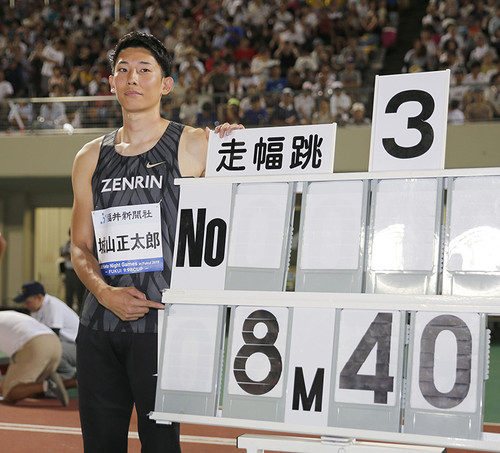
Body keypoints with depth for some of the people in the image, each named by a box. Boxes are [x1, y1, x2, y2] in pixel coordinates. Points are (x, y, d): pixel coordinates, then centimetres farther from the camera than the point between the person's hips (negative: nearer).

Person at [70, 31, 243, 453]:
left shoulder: (194, 146, 1)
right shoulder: (91, 157, 14)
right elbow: (80, 246, 15)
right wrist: (104, 292, -5)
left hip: (162, 322, -4)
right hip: (99, 323, 4)